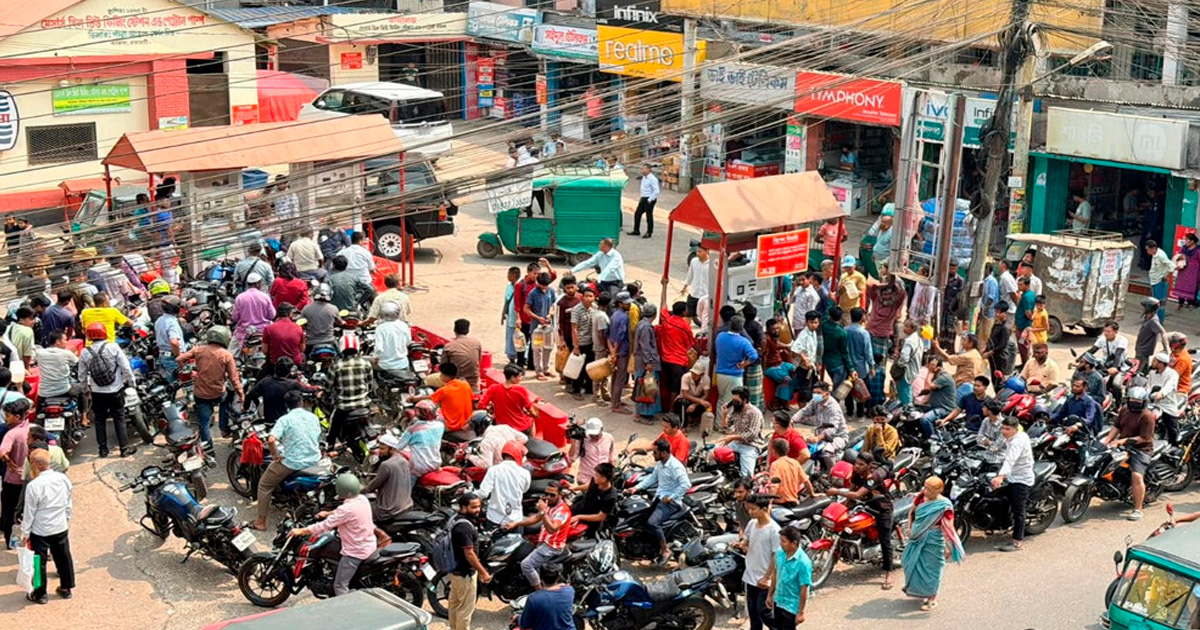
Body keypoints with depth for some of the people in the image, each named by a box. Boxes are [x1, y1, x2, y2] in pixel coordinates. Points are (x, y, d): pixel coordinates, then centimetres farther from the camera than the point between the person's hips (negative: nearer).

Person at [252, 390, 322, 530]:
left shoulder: (285, 419, -11)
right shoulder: (314, 417, 5)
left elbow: (271, 440, -24)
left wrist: (275, 455, -8)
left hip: (292, 462, -5)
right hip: (314, 460, 5)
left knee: (264, 485, 13)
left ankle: (261, 522, 13)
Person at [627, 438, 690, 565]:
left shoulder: (675, 466, -21)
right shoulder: (660, 463, 9)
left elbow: (686, 484, -29)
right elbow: (652, 478, 17)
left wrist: (671, 497, -26)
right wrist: (636, 488, 6)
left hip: (671, 502, -10)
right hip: (659, 497, 10)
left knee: (652, 522, -27)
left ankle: (665, 550, -12)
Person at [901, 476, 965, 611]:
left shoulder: (944, 505, -19)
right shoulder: (921, 497, -3)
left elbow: (949, 528, -19)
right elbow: (912, 511, 14)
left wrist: (948, 547, -21)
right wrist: (909, 527, 5)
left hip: (933, 539, -6)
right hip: (918, 537, 6)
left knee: (931, 568, 4)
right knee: (909, 561, 17)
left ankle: (932, 598, 20)